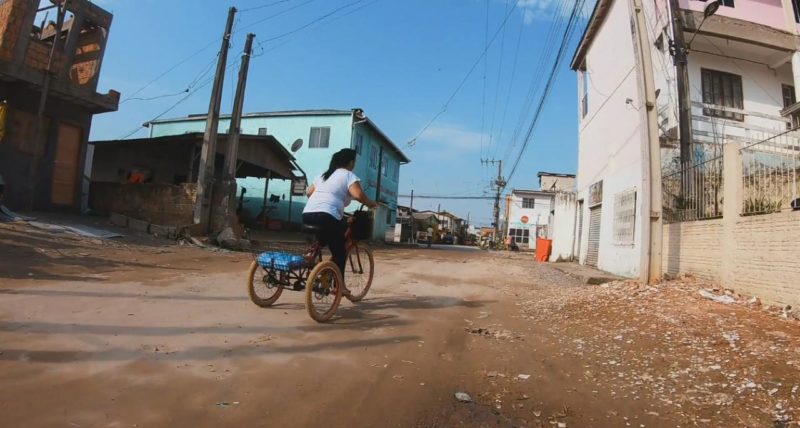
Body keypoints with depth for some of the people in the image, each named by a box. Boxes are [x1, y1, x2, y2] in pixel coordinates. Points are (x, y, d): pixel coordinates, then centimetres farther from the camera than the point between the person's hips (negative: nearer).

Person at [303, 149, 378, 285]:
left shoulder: (324, 174, 27)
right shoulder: (348, 175, 4)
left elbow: (309, 192, 29)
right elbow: (358, 195, -11)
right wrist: (371, 204, 5)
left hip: (307, 214, 7)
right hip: (326, 217, -7)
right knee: (340, 252, 6)